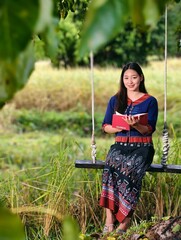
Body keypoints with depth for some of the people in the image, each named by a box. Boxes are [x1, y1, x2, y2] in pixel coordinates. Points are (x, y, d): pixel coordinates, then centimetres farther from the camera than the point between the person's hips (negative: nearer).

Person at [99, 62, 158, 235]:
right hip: (120, 145, 2)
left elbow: (149, 130, -4)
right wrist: (118, 127, -11)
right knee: (111, 167, -32)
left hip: (142, 147, -2)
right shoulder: (115, 100, 13)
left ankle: (125, 221, -29)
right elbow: (106, 126, 10)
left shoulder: (150, 101, 4)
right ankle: (110, 219, -33)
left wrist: (136, 125, -25)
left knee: (130, 169, -35)